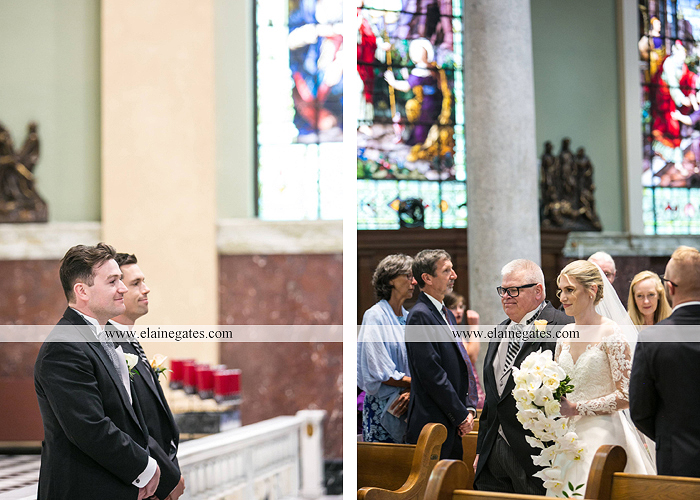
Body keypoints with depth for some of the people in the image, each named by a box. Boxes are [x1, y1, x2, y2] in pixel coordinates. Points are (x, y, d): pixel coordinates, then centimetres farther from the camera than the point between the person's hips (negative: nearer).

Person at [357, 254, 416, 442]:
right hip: (382, 408, -6)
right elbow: (380, 373, -14)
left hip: (408, 407, 6)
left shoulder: (409, 318, 13)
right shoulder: (375, 316, -7)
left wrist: (410, 391, -10)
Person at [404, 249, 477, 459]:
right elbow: (432, 374, -18)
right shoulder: (420, 315, -13)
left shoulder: (447, 315, 18)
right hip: (432, 425, -9)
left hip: (454, 426, 9)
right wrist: (461, 416, -13)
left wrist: (469, 408, 6)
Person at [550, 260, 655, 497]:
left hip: (602, 434, -6)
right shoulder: (566, 334, 9)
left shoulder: (612, 334, -10)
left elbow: (625, 396, -14)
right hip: (567, 436, 6)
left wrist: (575, 409, -17)